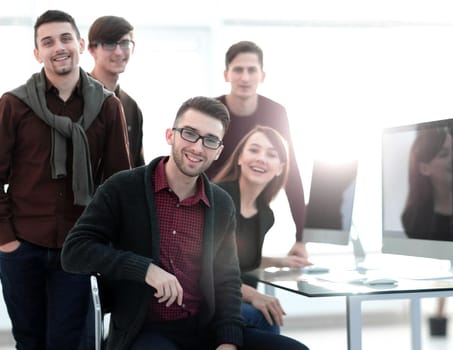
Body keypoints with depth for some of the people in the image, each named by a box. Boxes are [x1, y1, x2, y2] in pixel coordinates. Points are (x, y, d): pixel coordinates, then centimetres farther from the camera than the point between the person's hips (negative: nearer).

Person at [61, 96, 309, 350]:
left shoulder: (222, 205, 9)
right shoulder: (123, 188, -3)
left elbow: (227, 280, 12)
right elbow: (75, 251, -9)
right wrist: (146, 269, -20)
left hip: (206, 330, 5)